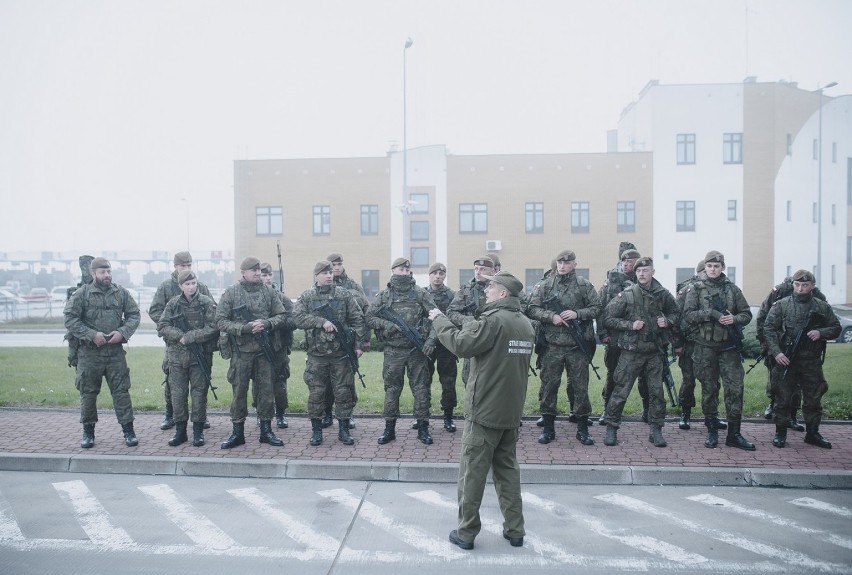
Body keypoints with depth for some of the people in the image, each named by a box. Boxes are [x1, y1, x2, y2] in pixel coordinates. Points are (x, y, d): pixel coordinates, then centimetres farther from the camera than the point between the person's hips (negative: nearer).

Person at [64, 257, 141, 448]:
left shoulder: (122, 293, 5)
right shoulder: (82, 294, -3)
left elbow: (134, 315, 7)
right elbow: (70, 319, -7)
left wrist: (122, 332, -10)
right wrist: (92, 334, -16)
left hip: (116, 352, 1)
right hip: (89, 353, -1)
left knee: (121, 391, 2)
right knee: (88, 392, 9)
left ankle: (128, 430, 10)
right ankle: (88, 431, 24)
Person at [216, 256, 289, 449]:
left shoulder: (269, 291, 5)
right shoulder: (231, 293, -2)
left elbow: (281, 315, 7)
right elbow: (221, 321, -5)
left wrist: (266, 323, -12)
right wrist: (245, 328, -16)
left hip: (265, 349, 2)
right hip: (241, 350, -2)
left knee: (266, 390, 7)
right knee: (239, 391, 5)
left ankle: (266, 430, 19)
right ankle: (237, 432, 17)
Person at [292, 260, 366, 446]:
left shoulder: (345, 295, 4)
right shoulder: (306, 297, 4)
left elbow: (358, 320, 3)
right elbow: (297, 317, -10)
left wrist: (358, 345, -4)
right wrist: (322, 321, -19)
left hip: (342, 354, 0)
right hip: (316, 355, 0)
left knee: (344, 392, 5)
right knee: (316, 393, 6)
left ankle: (344, 429, 17)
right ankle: (316, 430, 18)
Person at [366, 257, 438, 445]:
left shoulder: (421, 294, 1)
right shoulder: (384, 295, 4)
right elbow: (369, 317, 2)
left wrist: (431, 339, -12)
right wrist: (387, 325, -13)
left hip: (417, 350, 0)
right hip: (393, 352, 1)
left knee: (421, 389, 4)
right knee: (391, 390, 8)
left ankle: (423, 428, 16)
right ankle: (389, 428, 19)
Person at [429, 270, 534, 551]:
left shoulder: (493, 320, -18)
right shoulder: (525, 323, 8)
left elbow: (461, 344, -23)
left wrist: (440, 320, -9)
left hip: (484, 411, -7)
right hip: (512, 411, 8)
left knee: (472, 472, 4)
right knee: (508, 469, 17)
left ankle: (466, 533, 14)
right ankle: (515, 530, 23)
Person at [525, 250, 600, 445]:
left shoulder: (584, 285, 4)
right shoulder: (544, 285, 4)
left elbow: (596, 308, 5)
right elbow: (532, 309, 1)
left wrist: (577, 314, -11)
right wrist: (551, 316, -13)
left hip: (578, 345, 0)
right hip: (552, 345, 0)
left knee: (580, 387, 6)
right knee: (548, 386, 5)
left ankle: (583, 429, 20)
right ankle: (548, 428, 18)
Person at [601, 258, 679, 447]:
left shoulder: (663, 294, 3)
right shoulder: (627, 295, -6)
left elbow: (675, 313, 19)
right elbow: (608, 318, -4)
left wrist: (667, 321, -2)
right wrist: (630, 325, -14)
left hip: (655, 351, 3)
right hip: (631, 351, -3)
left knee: (656, 391, 7)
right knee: (621, 391, -1)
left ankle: (656, 430, 20)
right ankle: (611, 428, 11)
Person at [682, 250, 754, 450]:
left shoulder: (732, 289, 9)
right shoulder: (696, 289, 4)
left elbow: (746, 314, 9)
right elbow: (688, 315, -4)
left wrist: (734, 319, -12)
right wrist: (711, 313, -17)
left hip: (729, 346, 1)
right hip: (705, 346, -1)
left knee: (735, 388, -2)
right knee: (709, 390, 6)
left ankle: (734, 434, 8)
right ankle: (712, 432, 17)